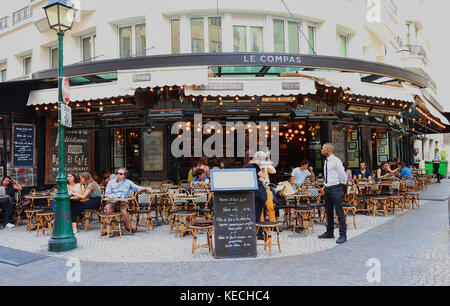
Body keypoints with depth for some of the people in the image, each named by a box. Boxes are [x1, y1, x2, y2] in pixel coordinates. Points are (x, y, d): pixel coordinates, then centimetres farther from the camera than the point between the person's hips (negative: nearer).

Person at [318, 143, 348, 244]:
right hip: (327, 189, 9)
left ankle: (343, 235, 2)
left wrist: (341, 184, 3)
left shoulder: (336, 161, -13)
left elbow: (343, 175, -9)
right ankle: (329, 233, 26)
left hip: (336, 189, -9)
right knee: (328, 212, 15)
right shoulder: (326, 161, 13)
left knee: (339, 212, -4)